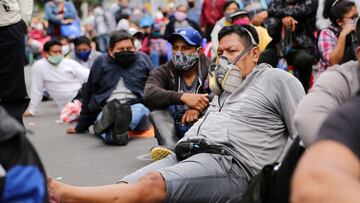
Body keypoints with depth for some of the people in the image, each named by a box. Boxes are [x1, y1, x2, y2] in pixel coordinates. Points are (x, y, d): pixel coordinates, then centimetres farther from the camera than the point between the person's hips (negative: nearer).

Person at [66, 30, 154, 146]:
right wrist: (81, 127, 19)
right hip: (106, 110, 0)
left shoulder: (142, 59, 14)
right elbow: (88, 95, 17)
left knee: (139, 109, -35)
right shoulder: (101, 63, 13)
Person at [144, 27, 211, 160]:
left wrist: (199, 107, -32)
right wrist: (182, 97, -32)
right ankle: (170, 146, -40)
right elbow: (149, 94, -17)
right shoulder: (164, 72, 5)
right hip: (174, 131, 2)